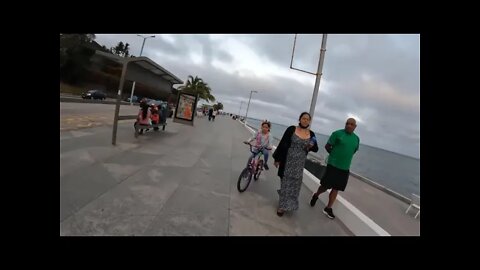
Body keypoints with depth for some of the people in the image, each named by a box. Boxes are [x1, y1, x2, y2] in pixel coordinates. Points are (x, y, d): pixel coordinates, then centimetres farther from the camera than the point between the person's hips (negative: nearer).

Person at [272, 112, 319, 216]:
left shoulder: (311, 134, 3)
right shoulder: (291, 129, -6)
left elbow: (316, 149, 13)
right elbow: (282, 144, -5)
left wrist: (312, 146, -12)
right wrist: (277, 159, -7)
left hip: (299, 163, 3)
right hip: (287, 161, -3)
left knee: (295, 184, 10)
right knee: (286, 182, 5)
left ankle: (284, 205, 30)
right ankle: (282, 205, 19)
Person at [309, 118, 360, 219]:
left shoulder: (356, 138, 7)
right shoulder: (337, 133, -7)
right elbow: (327, 146, -4)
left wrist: (345, 157, 11)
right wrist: (334, 155, 4)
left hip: (345, 168, 4)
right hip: (333, 165, -4)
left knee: (336, 189, 8)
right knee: (325, 186, 2)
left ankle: (328, 208, 21)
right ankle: (315, 196, 32)